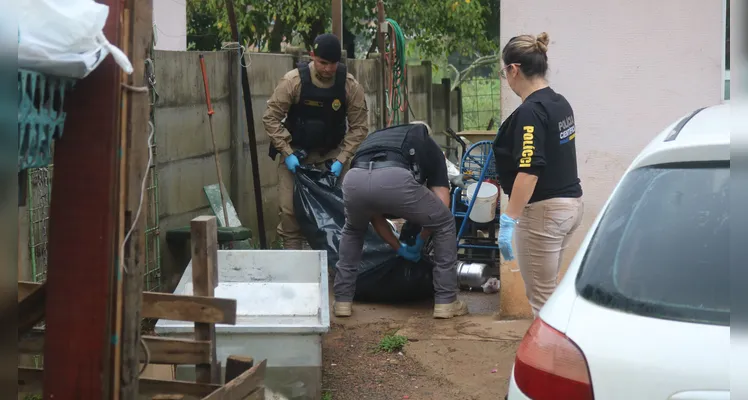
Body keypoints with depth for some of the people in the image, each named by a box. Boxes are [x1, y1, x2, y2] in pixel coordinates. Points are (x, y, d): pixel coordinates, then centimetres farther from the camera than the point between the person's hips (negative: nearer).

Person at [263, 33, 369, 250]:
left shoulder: (350, 85, -14)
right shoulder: (293, 81, -19)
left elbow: (359, 126, -8)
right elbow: (271, 118, -13)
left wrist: (341, 159, -16)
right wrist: (287, 153, -18)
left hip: (331, 154, 1)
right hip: (295, 152, -1)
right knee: (289, 208, -8)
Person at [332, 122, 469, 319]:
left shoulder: (375, 137, 44)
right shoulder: (429, 145, 36)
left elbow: (374, 213, 43)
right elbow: (441, 204, 24)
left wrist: (399, 248, 52)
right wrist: (420, 241, 39)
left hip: (354, 179, 4)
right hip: (394, 179, -3)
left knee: (353, 230, 39)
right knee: (445, 224, 25)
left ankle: (342, 300, 33)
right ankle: (445, 301, 24)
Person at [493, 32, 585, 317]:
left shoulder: (530, 112, -18)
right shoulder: (560, 103, 10)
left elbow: (529, 171, -25)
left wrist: (508, 221, -25)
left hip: (543, 211, -9)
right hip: (571, 204, 9)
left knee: (541, 296, 0)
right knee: (545, 291, 18)